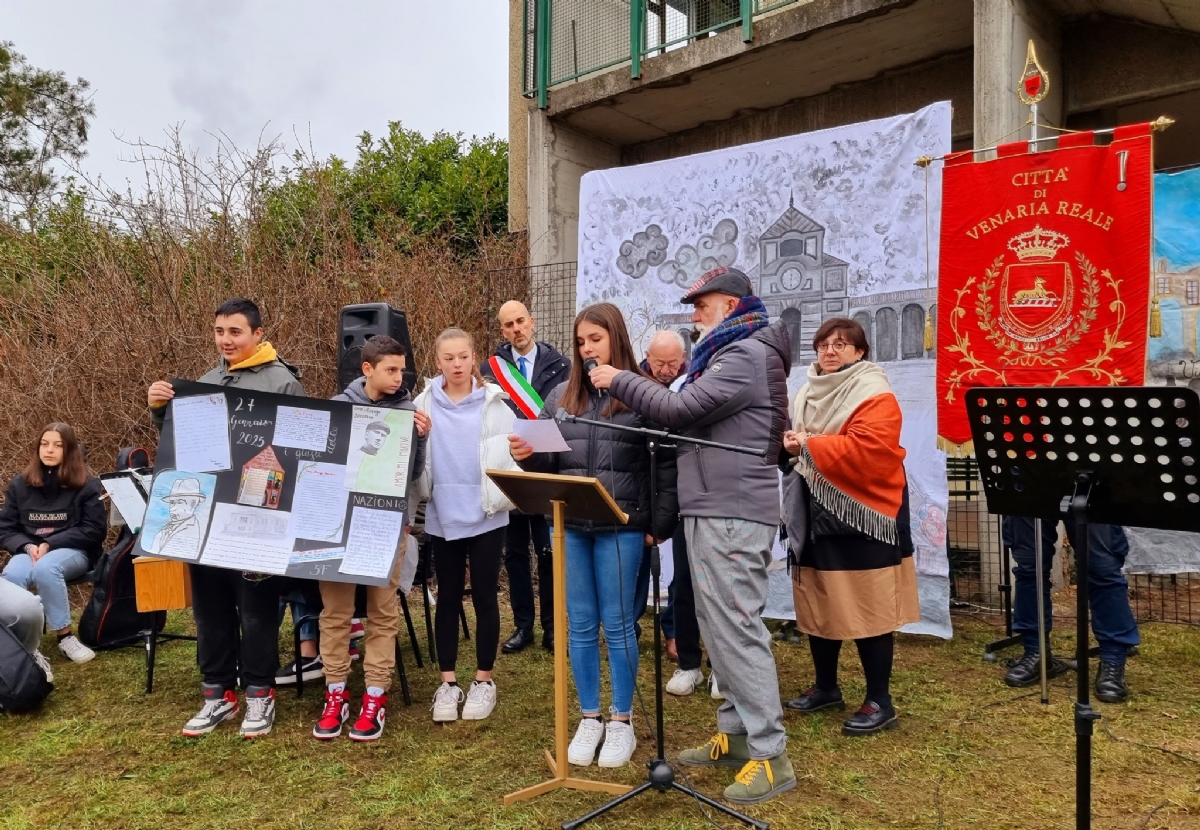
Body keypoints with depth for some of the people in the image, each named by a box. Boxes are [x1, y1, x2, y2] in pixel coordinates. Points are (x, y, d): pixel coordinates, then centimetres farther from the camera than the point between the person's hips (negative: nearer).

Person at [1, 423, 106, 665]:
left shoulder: (87, 484, -1)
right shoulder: (19, 484, 9)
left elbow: (95, 530, -6)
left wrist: (51, 543, -16)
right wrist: (27, 546, -13)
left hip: (75, 552, -3)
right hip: (30, 550, 3)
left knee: (45, 569, -36)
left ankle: (65, 637, -23)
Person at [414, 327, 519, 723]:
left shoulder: (493, 402, -1)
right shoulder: (424, 403, 4)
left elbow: (511, 452, -3)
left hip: (486, 515, -2)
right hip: (443, 517, 2)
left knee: (484, 597, 7)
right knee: (447, 598, 10)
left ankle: (484, 681, 21)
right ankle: (447, 683, 22)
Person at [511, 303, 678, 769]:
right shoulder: (561, 396, 10)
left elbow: (666, 466, -6)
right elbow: (547, 462, 13)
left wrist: (660, 525, -10)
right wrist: (525, 456, -9)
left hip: (620, 526, -4)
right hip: (570, 526, 4)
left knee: (617, 624, 6)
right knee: (580, 626, 12)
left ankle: (622, 722, 22)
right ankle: (589, 719, 27)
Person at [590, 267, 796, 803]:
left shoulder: (747, 355, -12)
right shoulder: (730, 354, 23)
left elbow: (680, 408, -18)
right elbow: (690, 417, 20)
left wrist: (619, 381, -7)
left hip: (732, 514, -10)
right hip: (712, 510, 10)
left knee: (737, 628, -7)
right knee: (719, 626, 14)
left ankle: (771, 756, 1)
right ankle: (736, 733, 24)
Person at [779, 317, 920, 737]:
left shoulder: (874, 394, -11)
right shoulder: (809, 392, 13)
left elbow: (867, 450, -24)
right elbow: (795, 439, 19)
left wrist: (811, 445, -21)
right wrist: (790, 444, -5)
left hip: (862, 515, -8)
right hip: (816, 513, 8)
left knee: (866, 609, -3)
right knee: (819, 604, 14)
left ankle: (879, 702, 10)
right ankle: (825, 687, 29)